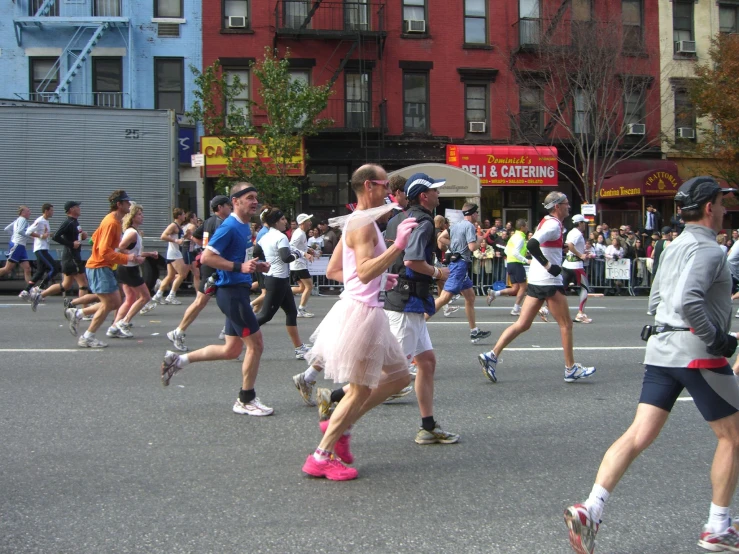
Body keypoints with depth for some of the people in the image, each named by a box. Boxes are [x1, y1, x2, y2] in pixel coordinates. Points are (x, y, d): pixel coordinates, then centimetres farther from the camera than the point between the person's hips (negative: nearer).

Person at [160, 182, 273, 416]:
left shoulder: (245, 227, 14)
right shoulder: (229, 227, -15)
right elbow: (207, 257, -21)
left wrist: (255, 265, 11)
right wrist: (239, 267, -25)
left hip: (238, 291, 10)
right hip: (231, 291, -10)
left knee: (232, 350, 15)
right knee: (255, 344, -4)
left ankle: (177, 360, 25)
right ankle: (246, 401, 10)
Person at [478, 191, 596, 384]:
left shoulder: (547, 222, 15)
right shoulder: (553, 224, -14)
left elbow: (534, 244, 25)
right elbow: (532, 244, -28)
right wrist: (548, 266, -22)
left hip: (536, 280, 9)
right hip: (549, 281, -9)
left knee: (523, 324, 6)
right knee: (566, 324, 4)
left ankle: (492, 356, -1)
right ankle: (571, 369, 13)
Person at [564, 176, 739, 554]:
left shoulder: (675, 247, 17)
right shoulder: (707, 250, -11)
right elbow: (688, 302, -25)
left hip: (661, 348, 8)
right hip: (696, 352, -8)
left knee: (639, 435, 1)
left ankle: (590, 509, -11)